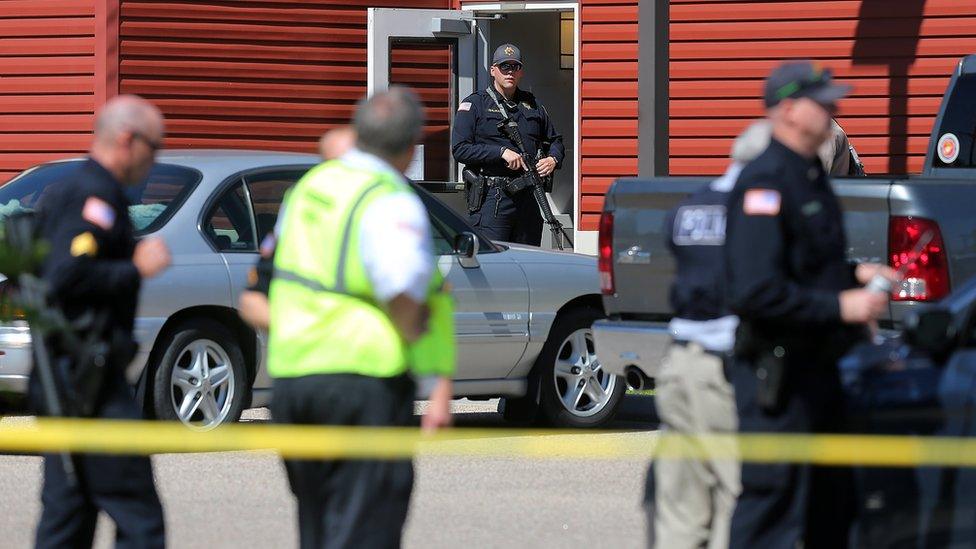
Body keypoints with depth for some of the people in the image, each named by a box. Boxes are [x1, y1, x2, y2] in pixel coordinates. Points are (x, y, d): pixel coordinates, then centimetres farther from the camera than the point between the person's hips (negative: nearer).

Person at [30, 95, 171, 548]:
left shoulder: (63, 191, 18)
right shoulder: (96, 196, -13)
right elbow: (69, 276, -25)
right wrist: (136, 269, -15)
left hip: (58, 373, 10)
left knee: (66, 512, 10)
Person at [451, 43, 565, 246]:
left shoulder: (533, 105, 18)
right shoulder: (474, 104, 3)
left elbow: (555, 141, 28)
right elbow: (460, 149, -7)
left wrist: (553, 159, 4)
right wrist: (501, 152, -16)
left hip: (529, 198, 5)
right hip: (491, 197, -5)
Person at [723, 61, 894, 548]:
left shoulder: (810, 176, 16)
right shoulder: (765, 183, -17)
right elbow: (755, 292, -25)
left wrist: (854, 274, 11)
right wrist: (838, 306, -20)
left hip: (815, 366, 10)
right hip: (777, 374, -10)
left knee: (831, 504, 15)